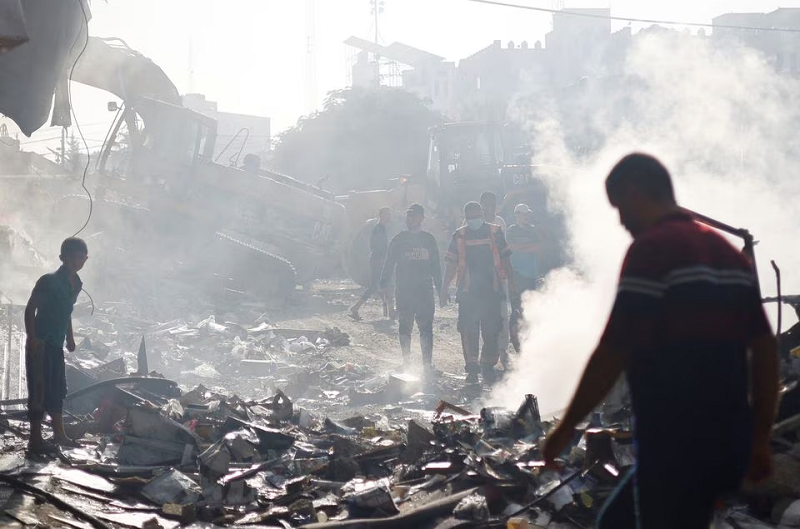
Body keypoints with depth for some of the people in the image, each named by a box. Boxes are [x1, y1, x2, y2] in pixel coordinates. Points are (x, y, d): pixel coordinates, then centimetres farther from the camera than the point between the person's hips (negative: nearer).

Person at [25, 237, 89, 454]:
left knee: (58, 389, 16)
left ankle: (59, 434, 29)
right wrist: (33, 338, -21)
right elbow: (30, 309, -15)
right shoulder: (48, 281, -16)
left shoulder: (76, 284, 8)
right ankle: (35, 440, -4)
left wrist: (70, 337, 20)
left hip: (56, 345, 8)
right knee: (39, 390, -7)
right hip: (40, 344, -8)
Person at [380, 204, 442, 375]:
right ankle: (406, 361, 15)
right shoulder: (399, 239, 6)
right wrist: (384, 284, -1)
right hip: (403, 291, 1)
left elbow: (435, 266, 11)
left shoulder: (429, 239, 7)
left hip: (425, 291, -1)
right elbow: (390, 263, 7)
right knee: (405, 327, 5)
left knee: (426, 328, -6)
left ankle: (427, 363, -5)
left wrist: (440, 289, 7)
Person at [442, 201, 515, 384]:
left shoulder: (495, 232, 5)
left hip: (492, 290, 0)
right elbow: (451, 265, 8)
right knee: (469, 331, -1)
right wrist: (445, 289, 4)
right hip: (468, 293, 0)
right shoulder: (459, 236, 5)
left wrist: (512, 283, 7)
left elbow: (505, 259, 10)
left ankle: (488, 366, 12)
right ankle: (472, 367, 6)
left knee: (491, 331, 1)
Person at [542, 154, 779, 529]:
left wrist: (567, 427, -4)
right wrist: (759, 439, 17)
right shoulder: (728, 253, 14)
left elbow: (612, 353, -15)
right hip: (726, 438, 9)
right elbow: (765, 350, 13)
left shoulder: (651, 249, -11)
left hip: (675, 443, -9)